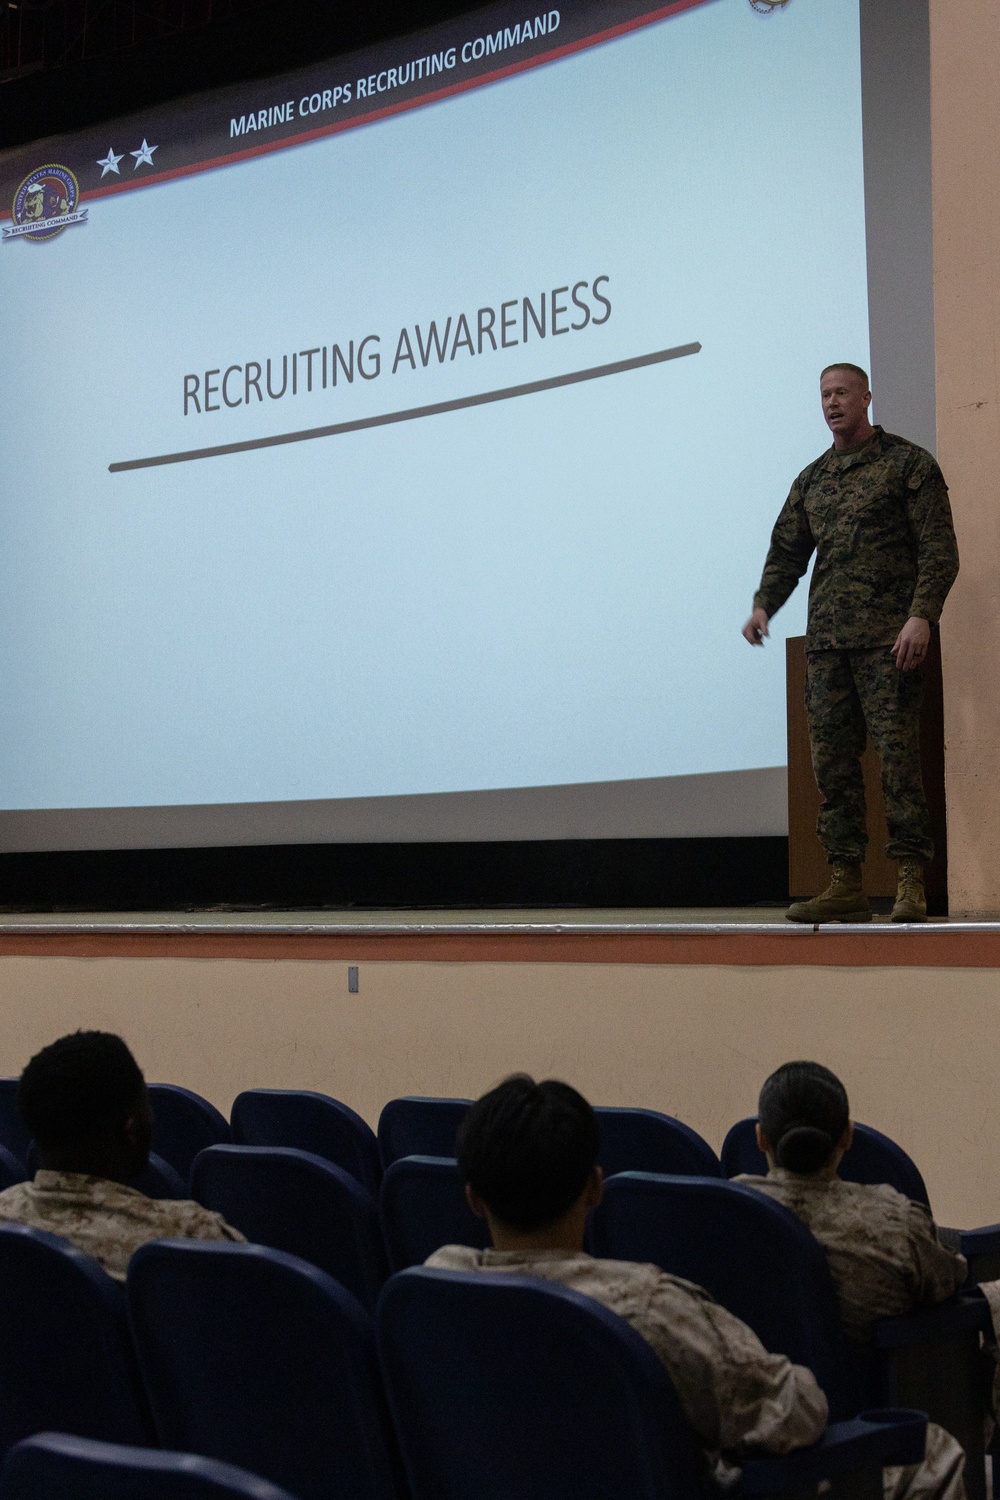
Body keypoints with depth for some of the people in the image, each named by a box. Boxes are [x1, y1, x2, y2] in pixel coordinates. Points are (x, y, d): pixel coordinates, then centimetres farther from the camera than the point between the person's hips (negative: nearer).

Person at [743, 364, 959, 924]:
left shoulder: (908, 463, 4)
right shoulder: (811, 479, 20)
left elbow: (939, 547, -3)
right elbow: (788, 550, 22)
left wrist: (921, 615, -16)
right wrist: (764, 606, 4)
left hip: (888, 639, -6)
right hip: (826, 642, 6)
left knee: (898, 753, -10)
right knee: (832, 760, 2)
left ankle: (911, 882, -9)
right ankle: (846, 883, 4)